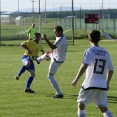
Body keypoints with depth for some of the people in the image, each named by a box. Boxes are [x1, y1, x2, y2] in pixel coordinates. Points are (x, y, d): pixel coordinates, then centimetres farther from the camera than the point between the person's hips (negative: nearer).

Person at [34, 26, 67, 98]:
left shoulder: (61, 40, -32)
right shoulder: (63, 37, 0)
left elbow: (53, 47, -43)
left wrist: (46, 39, -43)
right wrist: (52, 51, 16)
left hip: (57, 60, -10)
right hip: (56, 56, 10)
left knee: (50, 76, -2)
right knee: (47, 54, 38)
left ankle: (59, 94, -3)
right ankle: (38, 59, 74)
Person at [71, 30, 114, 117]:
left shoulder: (90, 51, -6)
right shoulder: (106, 53, 10)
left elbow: (84, 66, -21)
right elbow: (111, 70, 15)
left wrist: (76, 79, -18)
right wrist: (107, 83, 28)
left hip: (90, 84, -5)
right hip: (102, 86, 5)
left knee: (81, 105, 11)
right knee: (103, 108, 12)